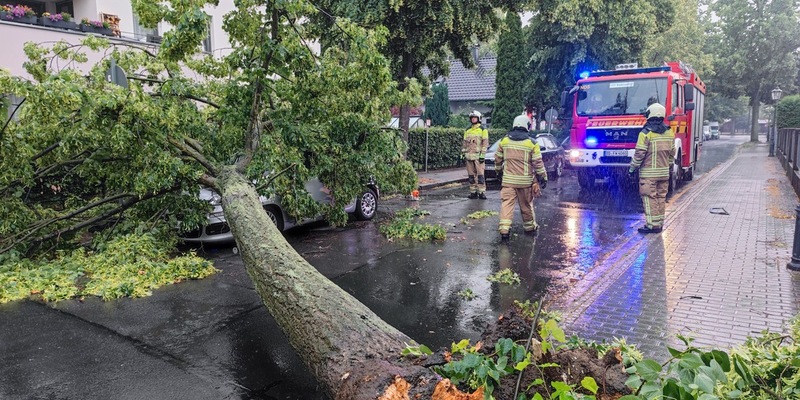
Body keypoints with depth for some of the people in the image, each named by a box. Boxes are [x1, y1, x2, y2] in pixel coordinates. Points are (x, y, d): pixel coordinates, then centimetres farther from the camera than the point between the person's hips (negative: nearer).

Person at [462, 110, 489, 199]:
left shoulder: (483, 130, 1)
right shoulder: (467, 131, 16)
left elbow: (485, 143, -4)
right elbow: (464, 143, 19)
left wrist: (482, 155, -12)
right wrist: (463, 153, 11)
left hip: (478, 155, -5)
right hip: (469, 155, 5)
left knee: (480, 174, -8)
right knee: (471, 175, 6)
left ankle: (482, 192, -6)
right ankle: (473, 192, 11)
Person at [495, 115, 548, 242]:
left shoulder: (504, 140, 2)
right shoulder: (531, 143, -5)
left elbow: (498, 159, 12)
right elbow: (538, 163, -5)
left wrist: (499, 170, 29)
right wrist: (543, 178, 5)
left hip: (508, 179, 1)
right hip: (525, 180, -1)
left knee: (507, 203, -2)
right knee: (526, 204, 14)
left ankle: (504, 229, -15)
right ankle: (529, 227, 31)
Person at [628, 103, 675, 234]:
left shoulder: (646, 133, -13)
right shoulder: (669, 132, 8)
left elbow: (639, 154, -14)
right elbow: (672, 153, 13)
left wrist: (632, 168, -3)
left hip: (649, 173, -7)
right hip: (664, 172, 7)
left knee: (650, 199, -3)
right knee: (661, 198, 12)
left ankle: (652, 225, -4)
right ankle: (659, 224, 18)